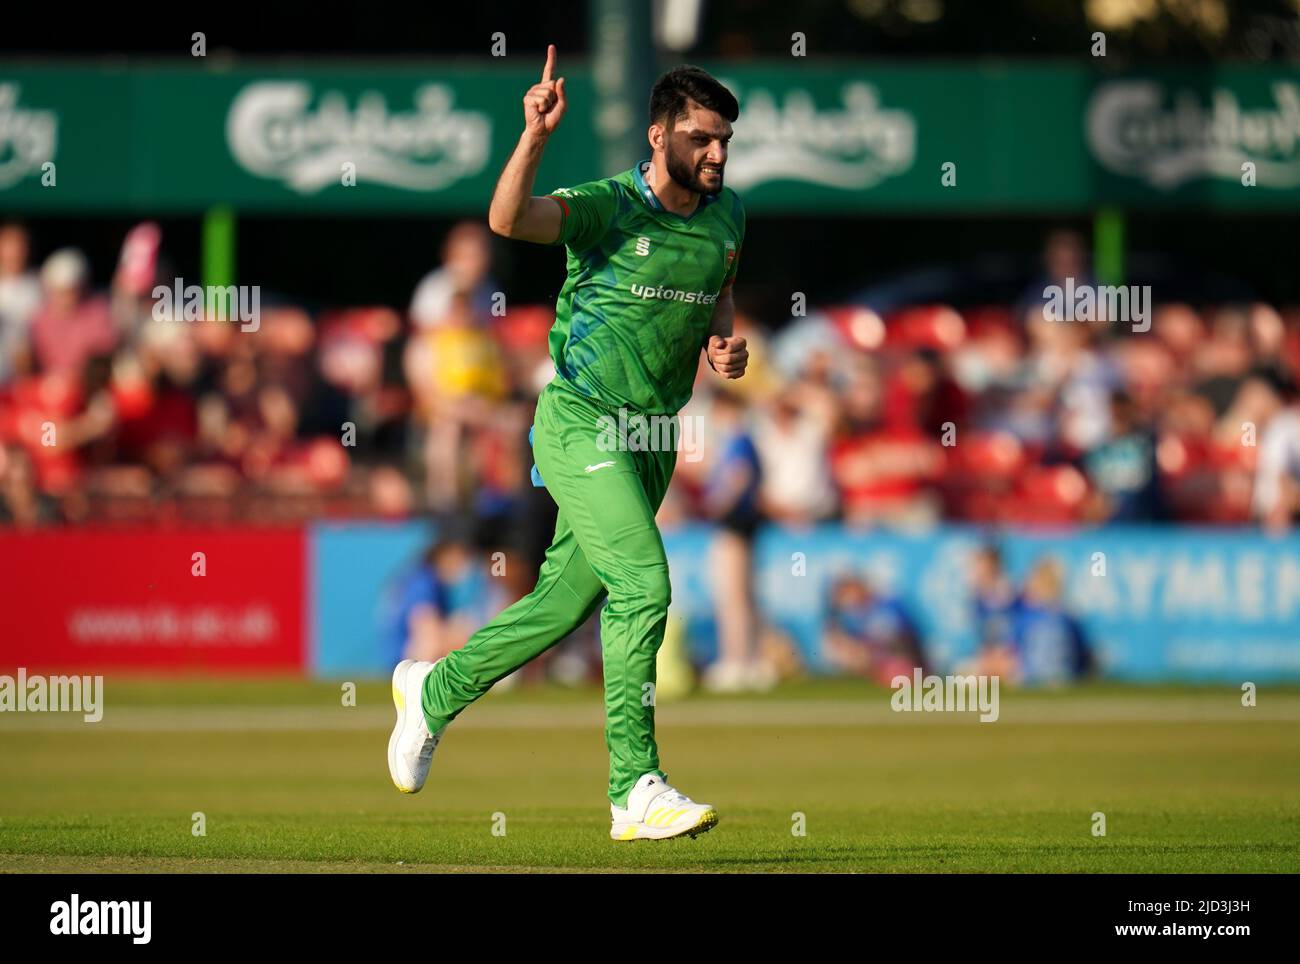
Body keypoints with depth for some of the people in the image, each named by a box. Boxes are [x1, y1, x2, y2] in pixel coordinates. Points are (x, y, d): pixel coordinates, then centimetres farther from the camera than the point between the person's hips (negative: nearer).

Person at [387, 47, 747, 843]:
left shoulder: (726, 215, 5)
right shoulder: (607, 209, -16)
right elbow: (507, 219, -33)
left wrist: (725, 344, 3)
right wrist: (536, 136, -48)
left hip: (656, 435, 7)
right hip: (582, 425, -7)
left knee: (567, 602, 14)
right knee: (642, 584, -20)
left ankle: (434, 691, 38)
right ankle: (636, 790, -18)